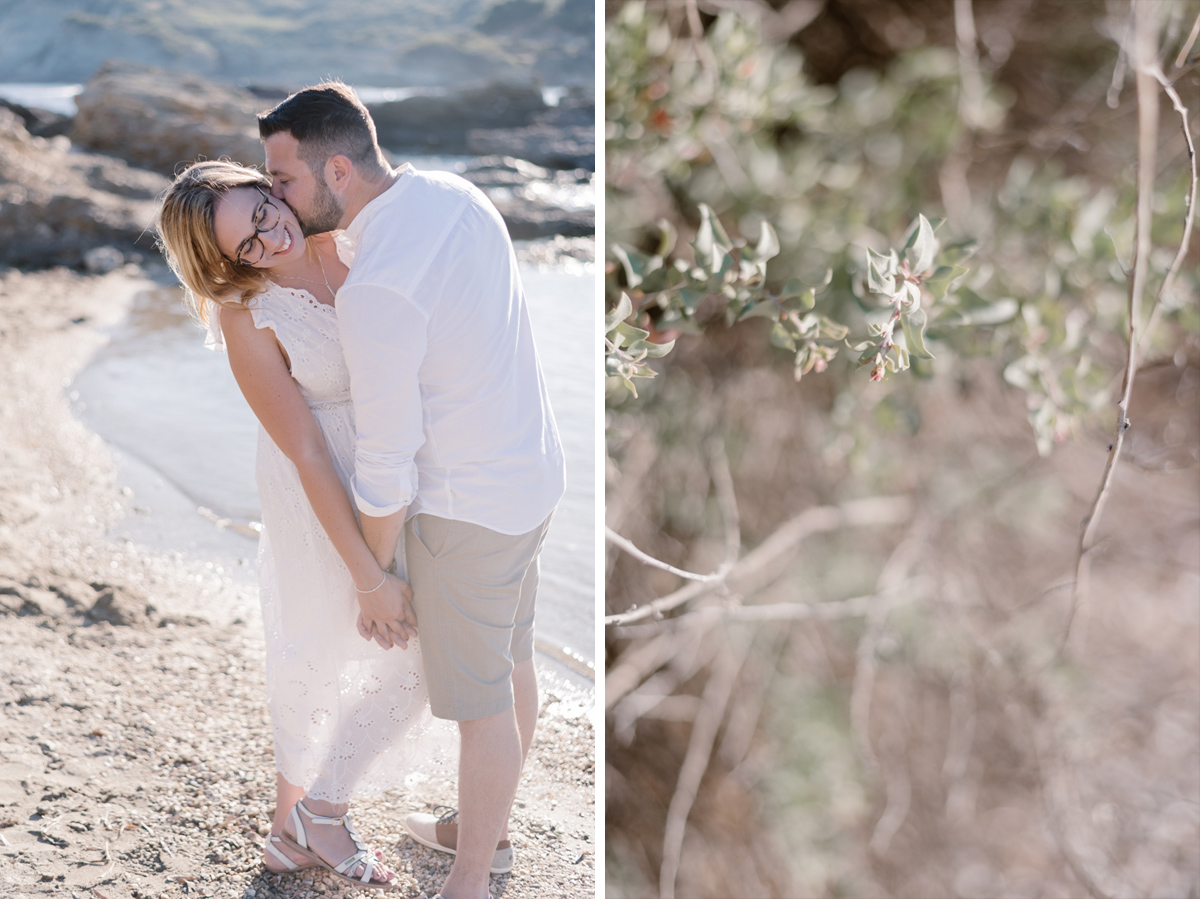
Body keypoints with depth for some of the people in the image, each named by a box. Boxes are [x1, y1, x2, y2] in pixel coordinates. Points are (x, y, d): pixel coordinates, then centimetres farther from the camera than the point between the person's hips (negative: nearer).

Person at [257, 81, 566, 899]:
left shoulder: (375, 289, -31)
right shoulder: (454, 196, -2)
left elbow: (386, 459, -23)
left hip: (468, 509, -9)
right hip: (526, 471, 9)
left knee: (478, 697, 8)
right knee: (508, 657, 25)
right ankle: (488, 828, 47)